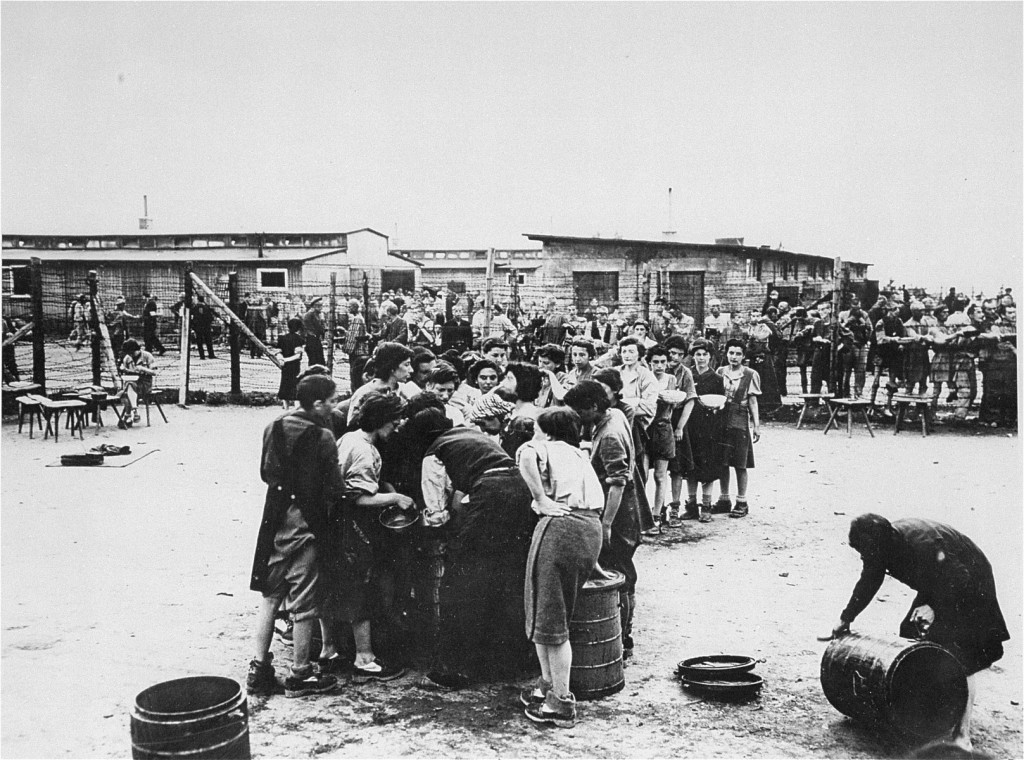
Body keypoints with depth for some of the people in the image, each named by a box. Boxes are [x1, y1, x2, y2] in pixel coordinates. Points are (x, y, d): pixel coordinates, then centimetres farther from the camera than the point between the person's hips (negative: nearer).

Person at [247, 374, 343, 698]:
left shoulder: (273, 428, 1)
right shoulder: (322, 438, -16)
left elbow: (265, 473, 11)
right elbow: (334, 489, -15)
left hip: (275, 521, 6)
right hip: (306, 525, -6)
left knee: (270, 596, 16)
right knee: (305, 604, 6)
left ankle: (259, 669, 19)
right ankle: (299, 676, 17)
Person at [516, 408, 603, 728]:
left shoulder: (545, 448, 8)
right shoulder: (580, 456, 30)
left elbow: (524, 455, -17)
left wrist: (541, 499, -12)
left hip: (561, 525, -8)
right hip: (592, 527, 8)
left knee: (548, 617, 1)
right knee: (553, 615, 20)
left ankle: (562, 702, 5)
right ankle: (548, 685, 28)